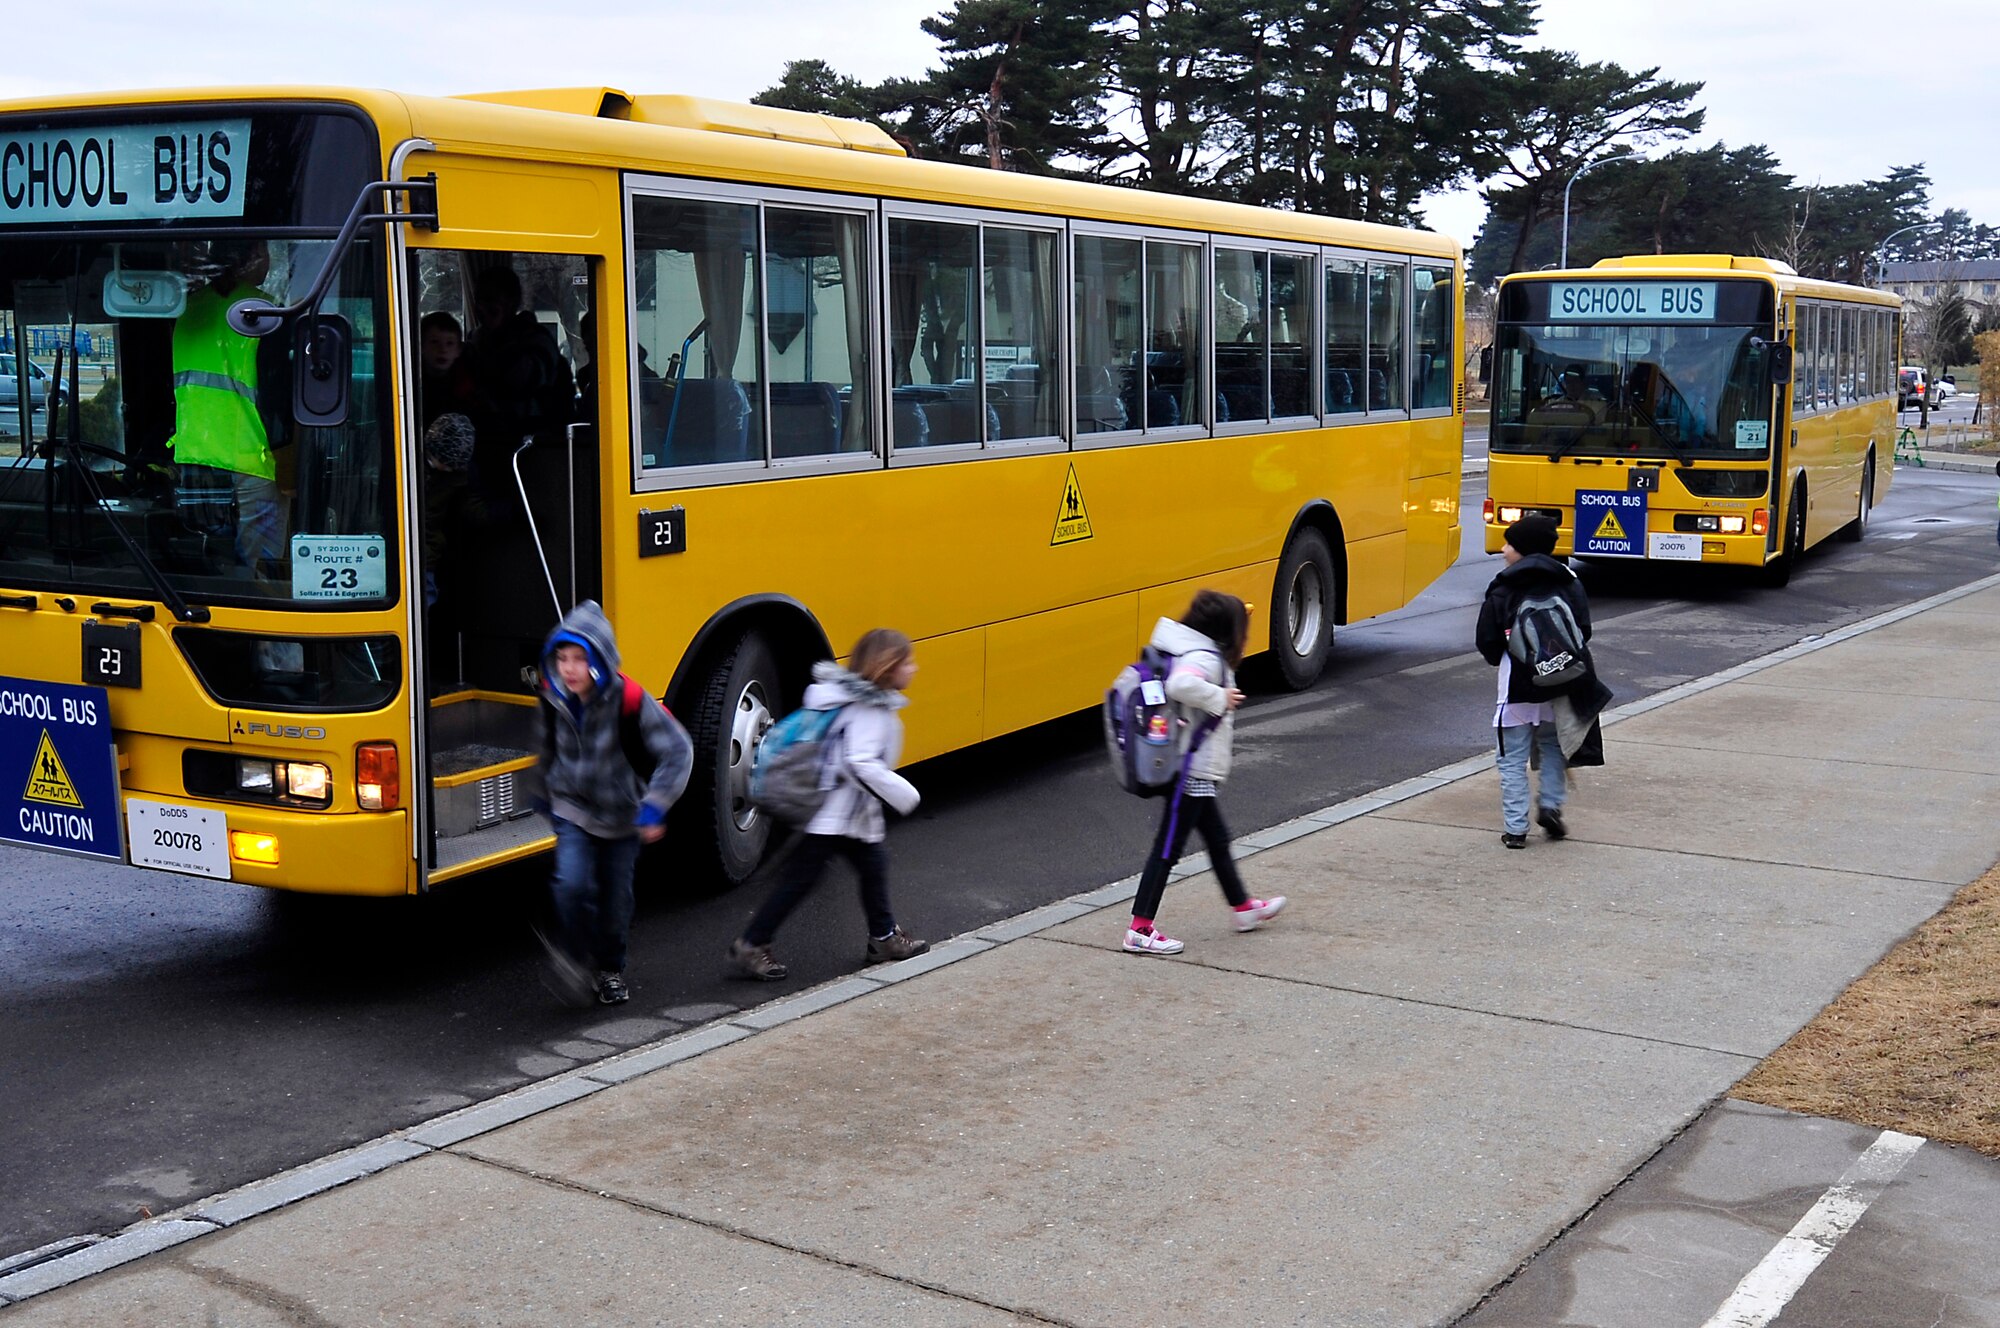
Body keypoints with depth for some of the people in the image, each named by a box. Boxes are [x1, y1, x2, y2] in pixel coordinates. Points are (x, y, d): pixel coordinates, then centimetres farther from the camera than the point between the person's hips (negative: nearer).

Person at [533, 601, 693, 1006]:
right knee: (572, 884, -20)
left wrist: (654, 808, -22)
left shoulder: (627, 700, -23)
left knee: (616, 896, 10)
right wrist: (547, 793, 21)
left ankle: (610, 969, 33)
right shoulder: (554, 696, -10)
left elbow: (677, 749, -19)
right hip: (573, 809, 2)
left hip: (621, 815, -1)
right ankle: (573, 959, 1)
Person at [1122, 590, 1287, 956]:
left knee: (1217, 839, 22)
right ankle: (1140, 930, 1)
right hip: (1192, 770, -11)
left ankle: (1244, 908, 38)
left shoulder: (1184, 650, 8)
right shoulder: (1204, 658, -22)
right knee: (1168, 847, -5)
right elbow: (1182, 685, -42)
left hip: (1195, 772, 11)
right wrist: (1220, 699, -28)